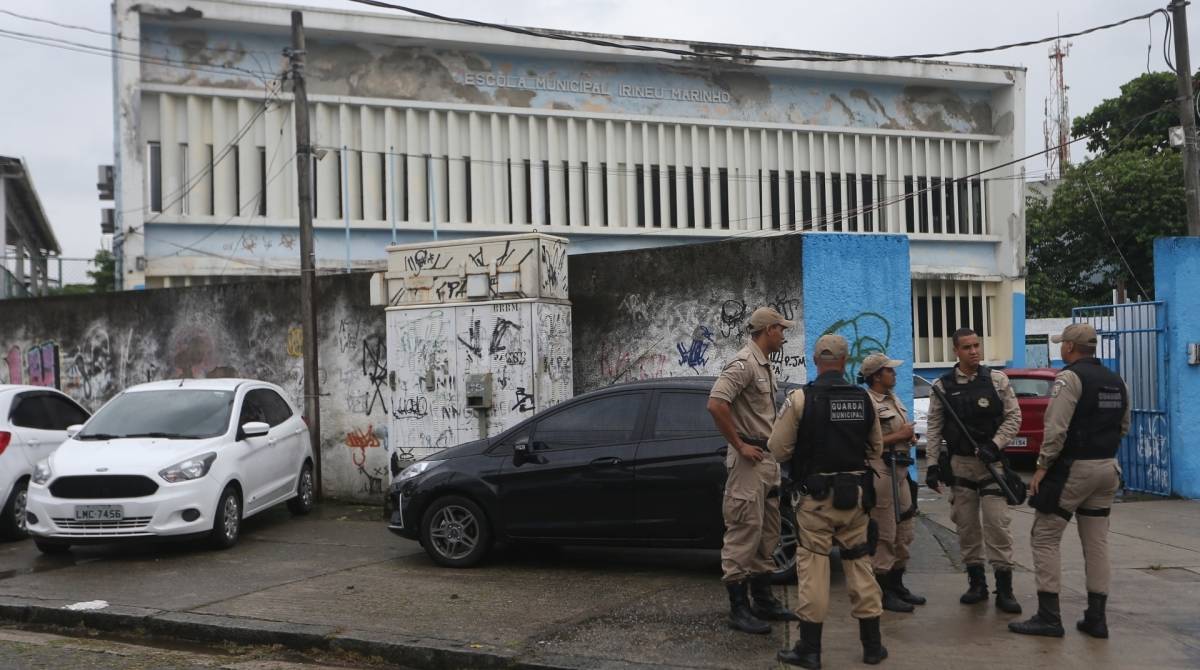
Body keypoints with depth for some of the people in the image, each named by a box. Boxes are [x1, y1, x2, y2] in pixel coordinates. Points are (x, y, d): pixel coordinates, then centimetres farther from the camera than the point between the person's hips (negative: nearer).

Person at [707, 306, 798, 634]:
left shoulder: (766, 366, 16)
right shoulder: (743, 363, -15)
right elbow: (715, 404, -27)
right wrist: (739, 446, -21)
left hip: (768, 458, 10)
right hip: (749, 458, -10)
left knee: (767, 533, 15)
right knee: (744, 531, -6)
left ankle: (763, 599, 25)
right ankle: (739, 608, -1)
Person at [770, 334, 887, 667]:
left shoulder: (800, 399, -10)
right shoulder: (865, 399, 1)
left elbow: (779, 450, -8)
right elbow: (876, 449, 9)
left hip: (817, 496, -3)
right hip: (856, 494, 4)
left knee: (813, 567, 2)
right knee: (860, 564, 13)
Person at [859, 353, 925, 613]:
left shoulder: (894, 399, 16)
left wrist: (909, 436, 11)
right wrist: (899, 436, -17)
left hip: (900, 469, 10)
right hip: (880, 471, -10)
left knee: (904, 530, 15)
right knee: (884, 534, -4)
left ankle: (896, 585, 26)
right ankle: (883, 593, 4)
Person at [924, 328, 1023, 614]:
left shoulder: (997, 379, 0)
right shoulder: (942, 386, 2)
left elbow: (1013, 416, 1)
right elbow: (934, 428, 3)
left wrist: (994, 445, -11)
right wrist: (932, 464, -1)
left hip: (991, 461, -2)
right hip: (960, 464, 2)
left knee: (997, 523, -7)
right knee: (966, 524, 7)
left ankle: (1004, 589, 1)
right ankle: (977, 582, 20)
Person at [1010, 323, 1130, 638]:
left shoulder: (1070, 377, -13)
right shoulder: (1117, 381, 11)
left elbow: (1056, 428, -20)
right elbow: (1123, 428, 17)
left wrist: (1042, 467, -14)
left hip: (1072, 469, -8)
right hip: (1107, 468, 8)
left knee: (1045, 539, -1)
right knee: (1097, 542, 11)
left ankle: (1048, 617, -1)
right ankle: (1096, 618, 14)